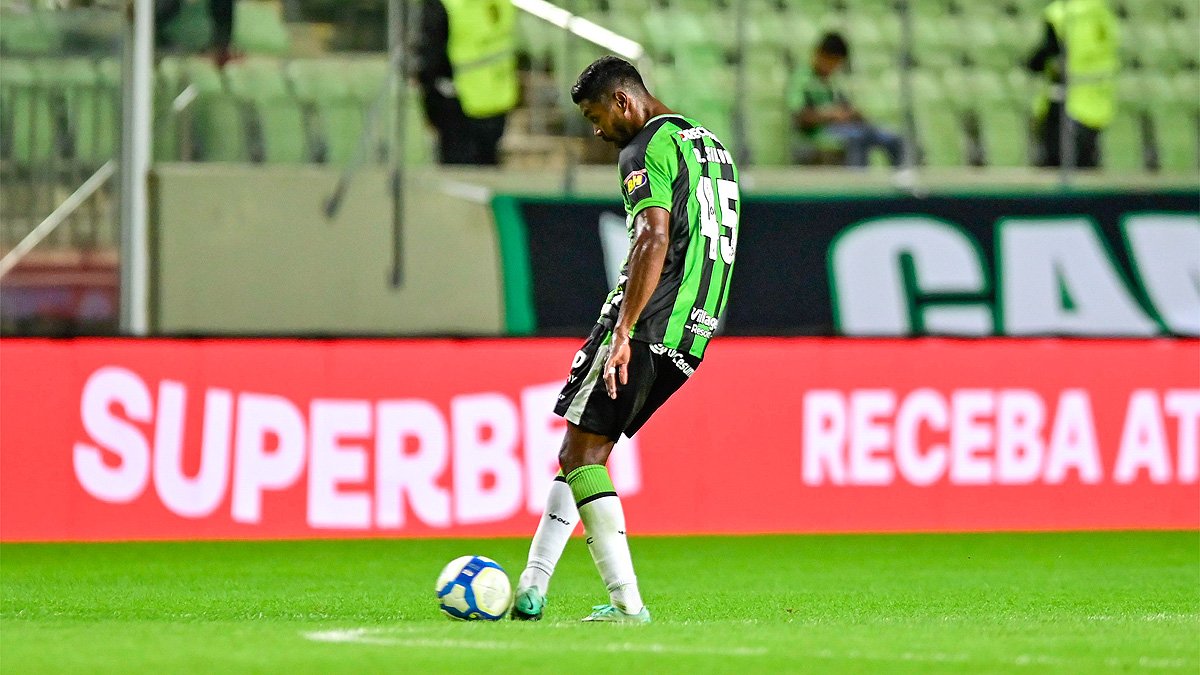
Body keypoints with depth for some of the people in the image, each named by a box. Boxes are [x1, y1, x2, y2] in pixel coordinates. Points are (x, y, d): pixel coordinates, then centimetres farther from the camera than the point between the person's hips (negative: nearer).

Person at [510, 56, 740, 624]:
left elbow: (654, 240, -22)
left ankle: (627, 603, -13)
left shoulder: (646, 150, -9)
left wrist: (624, 332, -26)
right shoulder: (709, 144, 22)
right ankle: (529, 592, 7)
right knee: (583, 452, 12)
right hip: (691, 335, 10)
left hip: (646, 323, -10)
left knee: (581, 454, -6)